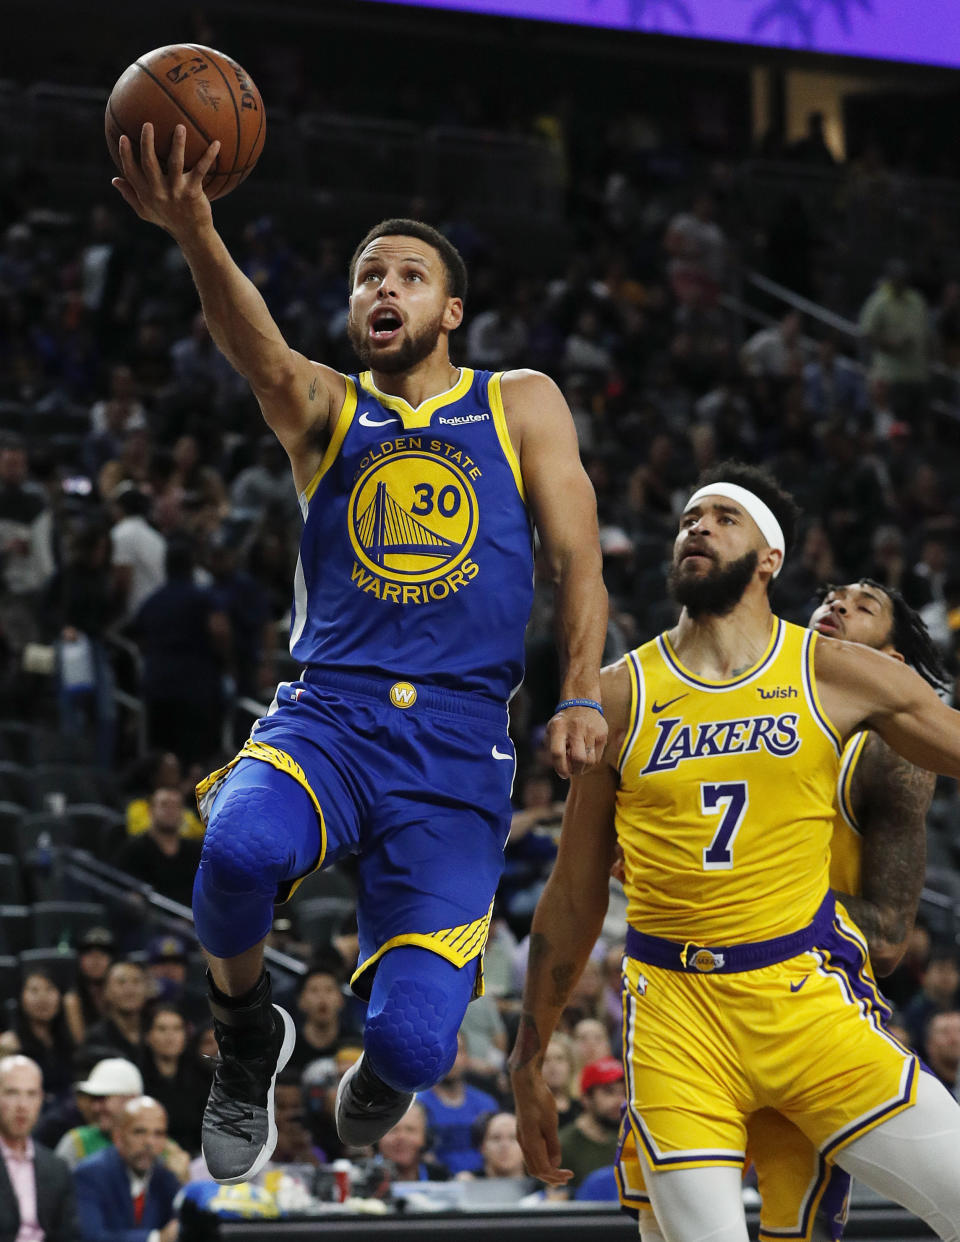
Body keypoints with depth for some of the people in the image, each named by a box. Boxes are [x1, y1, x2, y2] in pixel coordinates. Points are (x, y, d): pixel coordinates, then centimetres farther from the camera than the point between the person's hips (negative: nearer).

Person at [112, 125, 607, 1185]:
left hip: (459, 745, 0)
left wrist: (581, 697, -9)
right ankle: (245, 1029, -2)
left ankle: (384, 1069, 28)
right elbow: (256, 345, -12)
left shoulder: (521, 406, 14)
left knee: (413, 1045, -15)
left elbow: (576, 553, 9)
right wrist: (195, 233, -34)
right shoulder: (323, 409, 10)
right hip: (326, 713, 0)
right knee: (242, 845, -37)